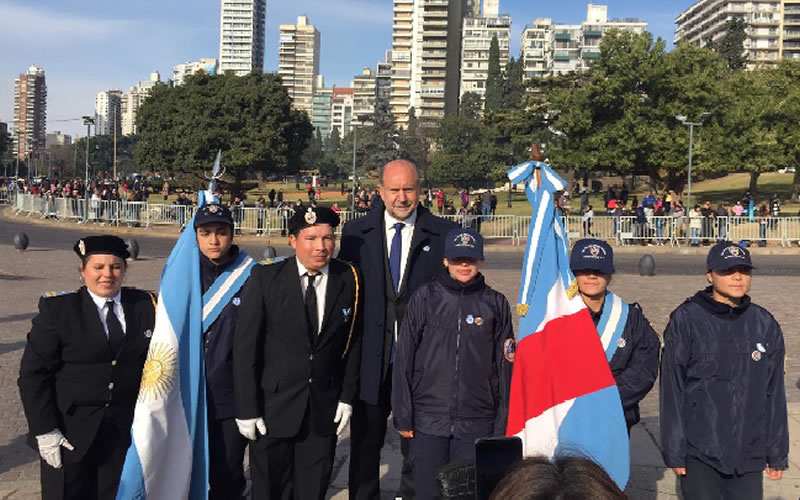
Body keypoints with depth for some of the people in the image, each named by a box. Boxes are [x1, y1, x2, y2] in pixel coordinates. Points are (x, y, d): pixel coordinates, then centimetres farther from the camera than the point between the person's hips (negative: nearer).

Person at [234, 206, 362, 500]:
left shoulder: (349, 280, -3)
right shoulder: (266, 278, -9)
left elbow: (353, 343, 4)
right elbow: (246, 346, -8)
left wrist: (347, 397, 2)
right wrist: (247, 408, -9)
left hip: (324, 408, 2)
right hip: (273, 406, -1)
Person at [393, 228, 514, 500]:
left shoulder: (495, 303, 2)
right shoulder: (425, 297, 0)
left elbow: (506, 366, 5)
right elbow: (404, 359, 1)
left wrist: (503, 423, 4)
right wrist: (403, 415, -1)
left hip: (477, 423, 0)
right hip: (428, 419, 0)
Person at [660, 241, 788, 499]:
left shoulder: (765, 324, 4)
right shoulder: (685, 320, -8)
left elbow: (774, 394, 8)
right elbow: (672, 389, -7)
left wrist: (777, 453, 9)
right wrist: (674, 450, -7)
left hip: (749, 455, 3)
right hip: (699, 453, -3)